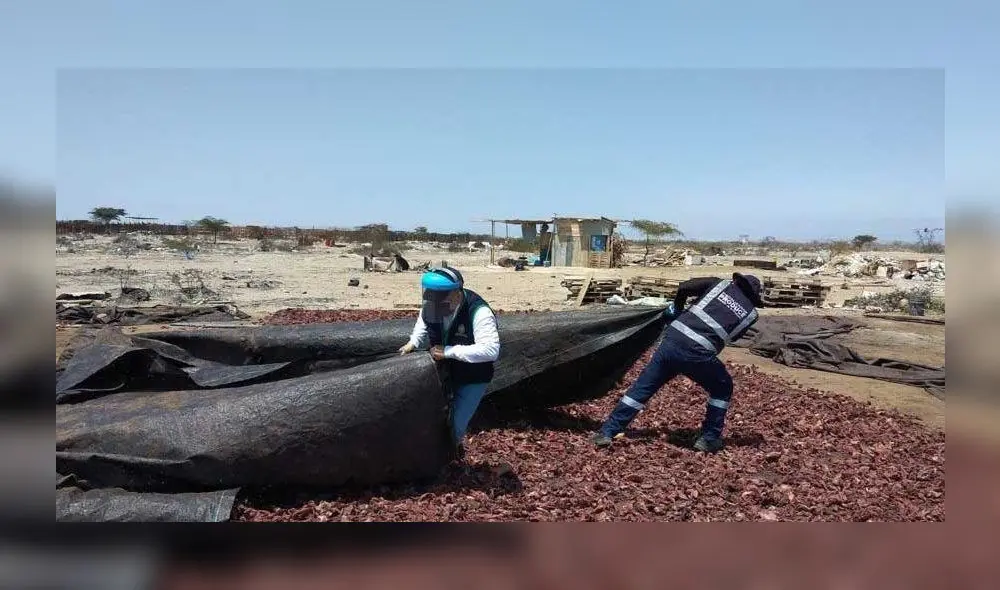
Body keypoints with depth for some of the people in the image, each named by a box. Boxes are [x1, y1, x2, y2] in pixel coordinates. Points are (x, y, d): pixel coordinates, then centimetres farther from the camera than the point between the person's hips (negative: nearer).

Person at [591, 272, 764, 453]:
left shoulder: (721, 283, 16)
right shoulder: (751, 314, 14)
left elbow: (684, 287, 8)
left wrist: (678, 309, 26)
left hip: (672, 341, 2)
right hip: (698, 355, -2)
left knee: (642, 387, 12)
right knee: (722, 389, 27)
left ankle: (608, 432, 11)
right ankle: (709, 438, 25)